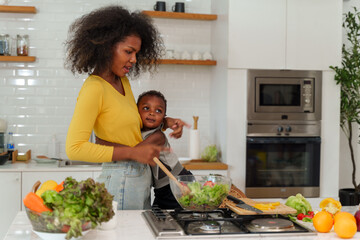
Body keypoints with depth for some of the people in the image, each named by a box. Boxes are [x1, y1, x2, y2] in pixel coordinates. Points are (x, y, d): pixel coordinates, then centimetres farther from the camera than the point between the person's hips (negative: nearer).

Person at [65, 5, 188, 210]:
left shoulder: (123, 82, 10)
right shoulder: (94, 88, -15)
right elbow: (74, 148, -22)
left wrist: (166, 122, 9)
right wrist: (133, 152, -23)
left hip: (143, 177, 9)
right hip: (121, 183, -9)